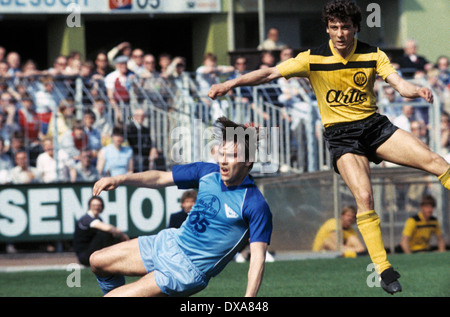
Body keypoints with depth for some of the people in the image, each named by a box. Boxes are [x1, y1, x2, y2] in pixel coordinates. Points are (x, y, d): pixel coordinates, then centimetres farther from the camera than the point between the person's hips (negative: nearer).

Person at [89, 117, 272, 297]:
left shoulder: (255, 205, -22)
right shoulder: (207, 172, -2)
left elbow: (257, 257, -26)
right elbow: (161, 178, 8)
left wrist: (248, 297, -39)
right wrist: (120, 179, -5)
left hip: (187, 271, -8)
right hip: (171, 242, 8)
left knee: (110, 297, -13)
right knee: (98, 262, 19)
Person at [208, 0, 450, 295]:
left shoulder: (372, 55, -1)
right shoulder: (313, 59, -7)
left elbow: (399, 83, -10)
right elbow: (270, 73, -10)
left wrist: (416, 91, -33)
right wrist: (232, 83, -22)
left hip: (374, 125, 3)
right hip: (341, 135, -3)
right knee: (364, 196, -22)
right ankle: (384, 270, -18)